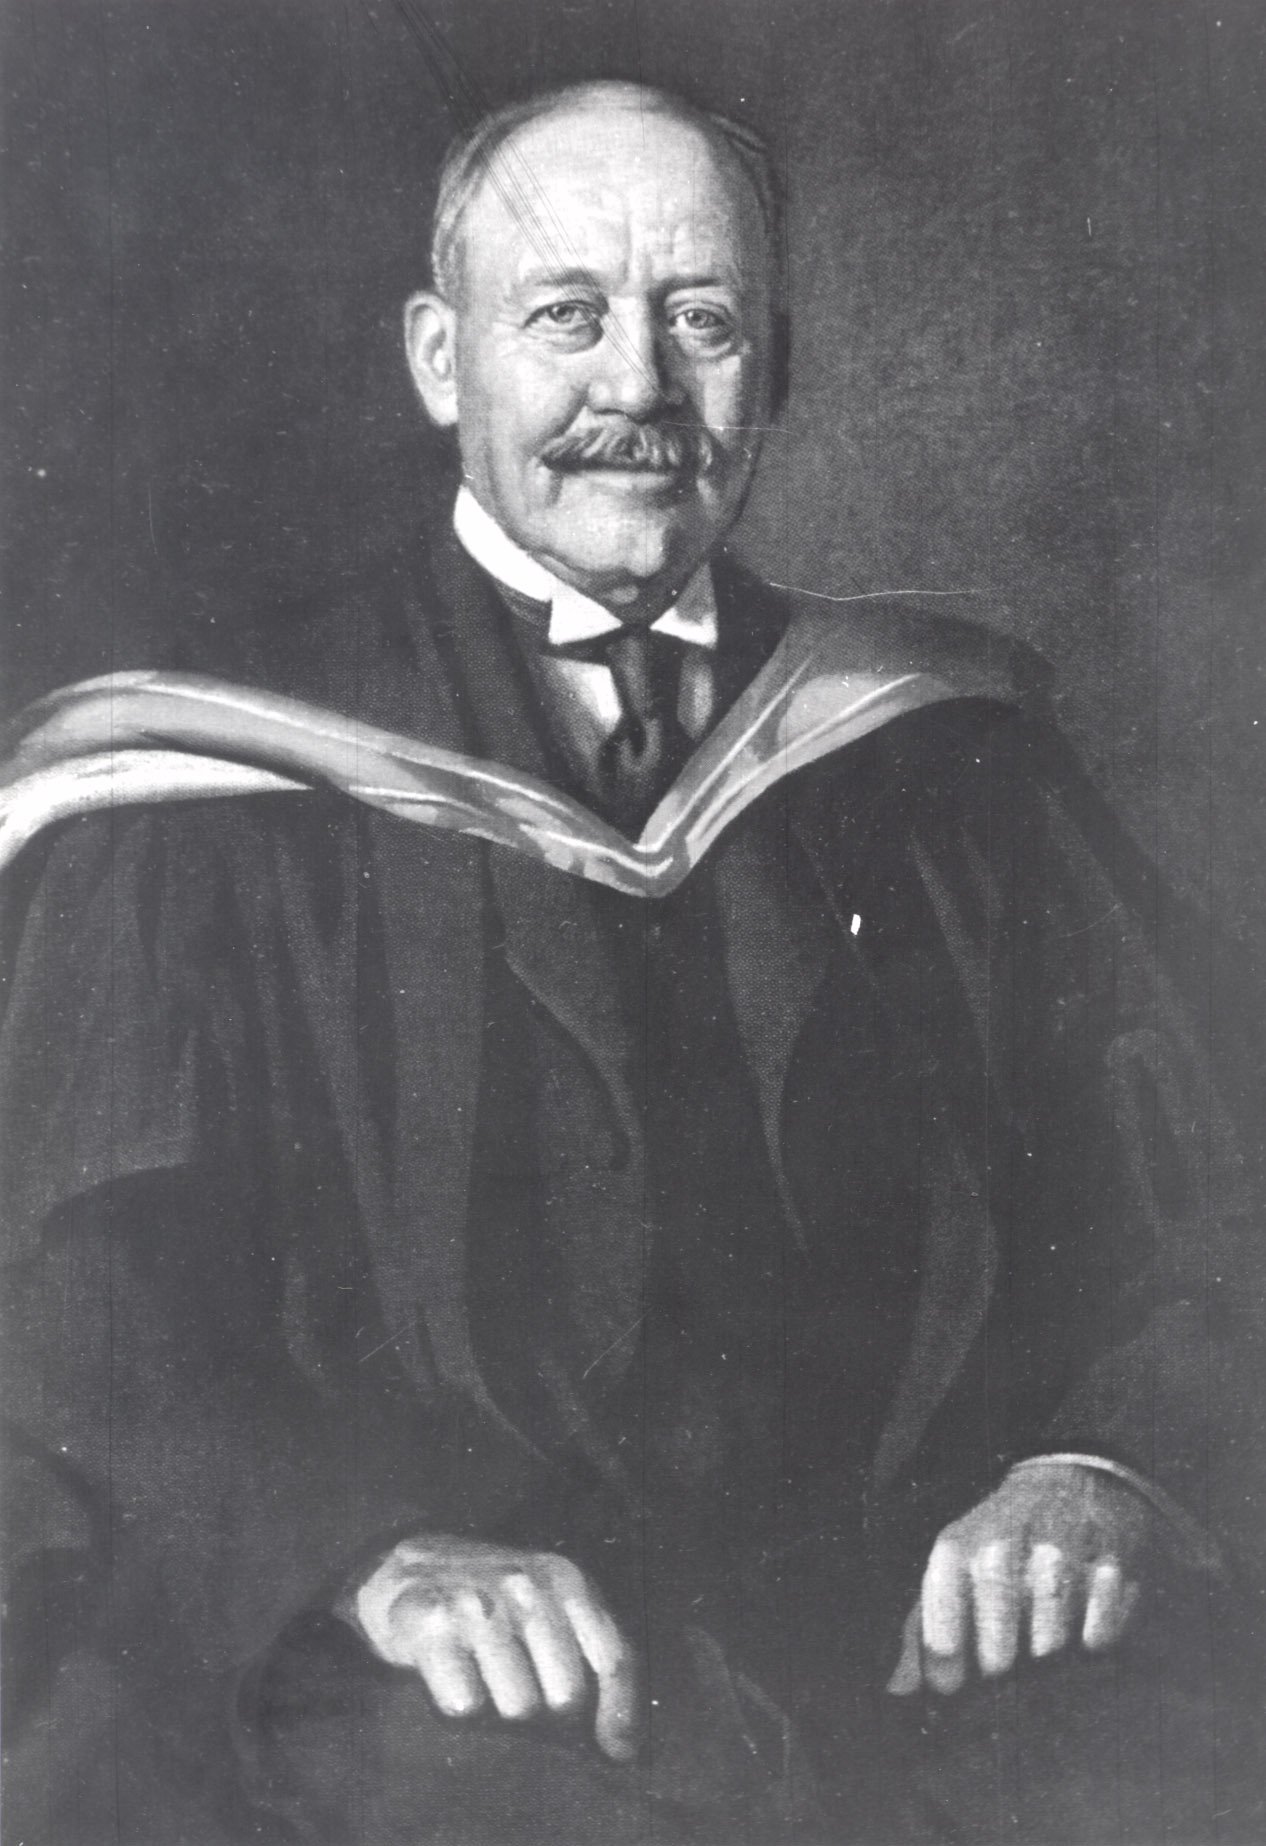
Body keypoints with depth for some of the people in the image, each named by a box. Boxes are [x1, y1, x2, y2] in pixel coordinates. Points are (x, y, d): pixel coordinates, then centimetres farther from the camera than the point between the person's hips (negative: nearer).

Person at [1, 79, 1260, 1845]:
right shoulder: (221, 780, 6)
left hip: (932, 1633, 2)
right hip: (459, 1688, -1)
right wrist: (382, 1550, -19)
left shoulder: (946, 749, 13)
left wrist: (1097, 1476, -9)